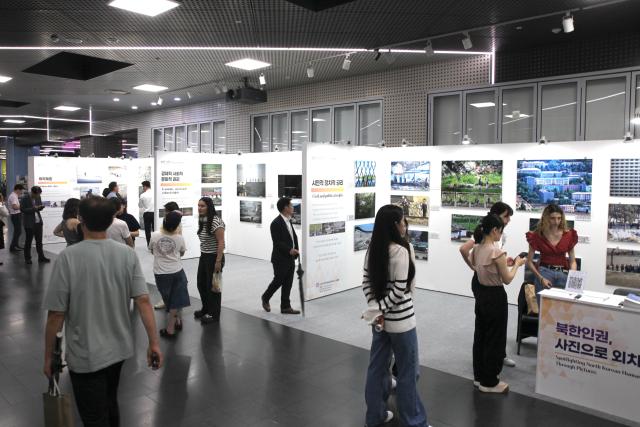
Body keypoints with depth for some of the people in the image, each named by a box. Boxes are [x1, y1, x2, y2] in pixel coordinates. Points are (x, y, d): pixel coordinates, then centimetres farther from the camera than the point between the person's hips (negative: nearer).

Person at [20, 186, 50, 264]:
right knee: (28, 241, 5)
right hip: (29, 223, -5)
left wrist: (40, 207, -9)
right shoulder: (24, 198, -12)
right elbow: (22, 209, -15)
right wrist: (33, 209, -24)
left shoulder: (38, 197, 3)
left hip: (38, 222, 5)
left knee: (39, 240, 9)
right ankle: (27, 258, 16)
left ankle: (41, 257, 16)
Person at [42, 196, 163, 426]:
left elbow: (56, 314, -16)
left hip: (86, 356, -4)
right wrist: (153, 342, -5)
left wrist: (48, 356, -2)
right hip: (119, 348, 4)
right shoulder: (128, 254, -9)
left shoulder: (67, 257, -18)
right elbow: (143, 300, -12)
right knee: (110, 405, 28)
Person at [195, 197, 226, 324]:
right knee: (201, 284, 16)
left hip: (214, 257, -8)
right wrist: (203, 255, 13)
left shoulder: (216, 221, -19)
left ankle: (214, 314, 17)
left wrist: (218, 261, -22)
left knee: (212, 286, 2)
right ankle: (206, 309, 35)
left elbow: (221, 242, -20)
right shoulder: (202, 221, 7)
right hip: (204, 257, 8)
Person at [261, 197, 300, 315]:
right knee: (278, 281, 4)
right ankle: (266, 298, 28)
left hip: (290, 258, 8)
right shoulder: (276, 223, -16)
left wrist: (296, 250, -1)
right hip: (280, 259, -8)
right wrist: (289, 250, -27)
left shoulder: (288, 221, 12)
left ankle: (285, 306, 16)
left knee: (288, 283, 9)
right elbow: (277, 242, -20)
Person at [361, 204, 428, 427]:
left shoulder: (373, 249, 3)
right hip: (400, 319, -7)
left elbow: (366, 282, 3)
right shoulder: (400, 250, -19)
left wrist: (376, 309, -5)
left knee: (377, 366, 17)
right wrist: (377, 311, -13)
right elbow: (400, 290, -21)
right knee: (408, 372, 8)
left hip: (382, 318, 7)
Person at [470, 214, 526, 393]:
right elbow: (507, 279, -13)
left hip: (481, 294, 8)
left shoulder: (476, 249, 2)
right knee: (494, 339, 6)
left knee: (480, 335, 18)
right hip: (495, 297, -8)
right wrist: (516, 264, 1)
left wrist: (504, 262, 14)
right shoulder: (497, 252, -22)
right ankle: (489, 382, 17)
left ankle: (479, 376, 31)